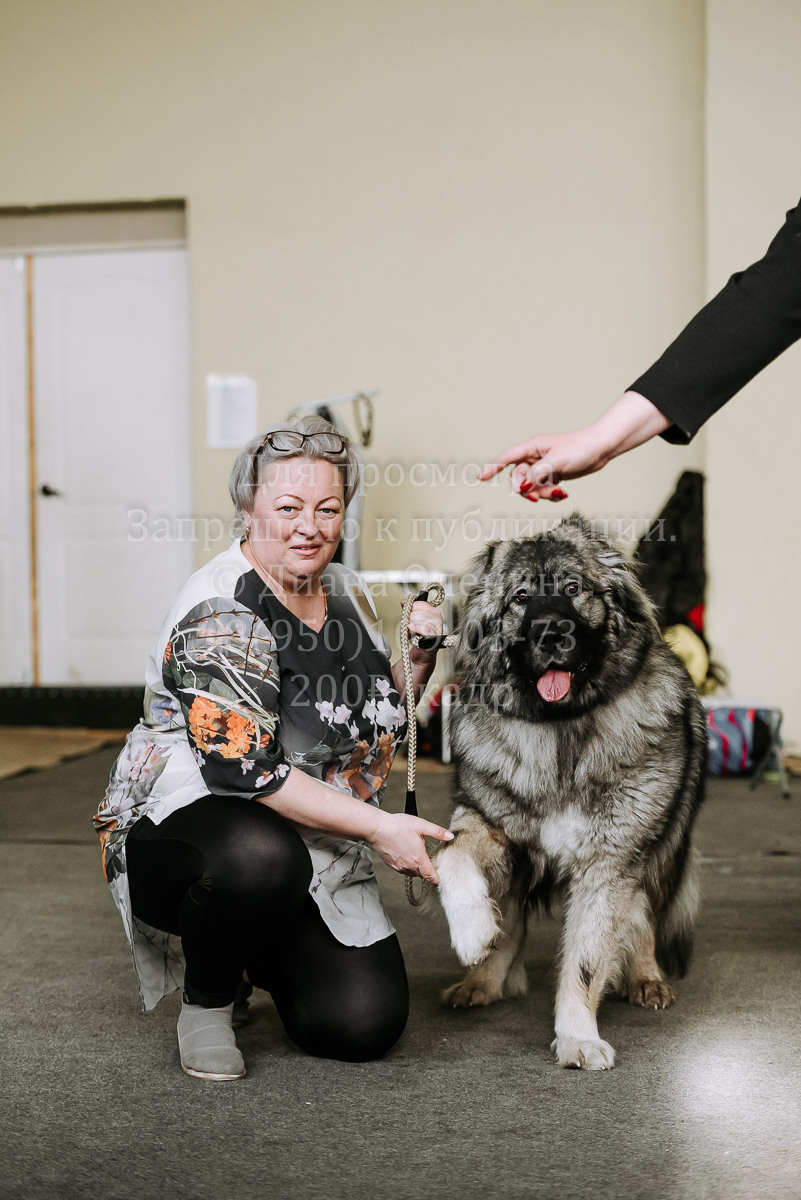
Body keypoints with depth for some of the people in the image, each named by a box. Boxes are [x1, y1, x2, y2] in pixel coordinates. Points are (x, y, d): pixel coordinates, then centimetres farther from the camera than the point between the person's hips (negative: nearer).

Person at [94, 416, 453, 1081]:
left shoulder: (344, 592, 6)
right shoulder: (220, 613, -19)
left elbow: (380, 723, 16)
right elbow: (244, 771, -26)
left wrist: (419, 660, -3)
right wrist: (376, 826, -27)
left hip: (319, 856, 7)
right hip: (184, 823, -6)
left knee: (365, 1025, -9)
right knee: (260, 857, -42)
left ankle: (258, 946, 22)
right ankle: (205, 997, -9)